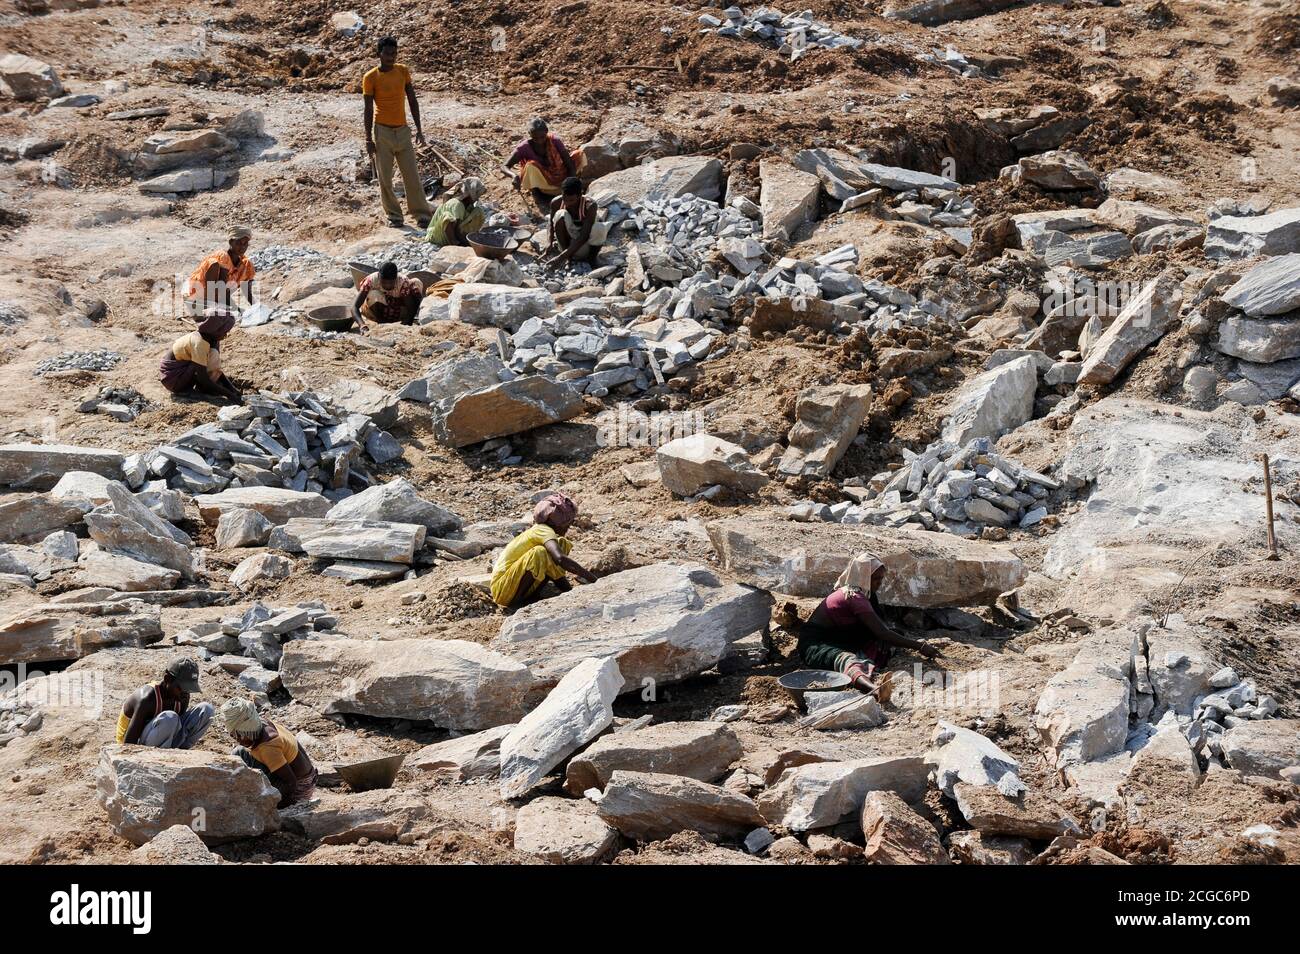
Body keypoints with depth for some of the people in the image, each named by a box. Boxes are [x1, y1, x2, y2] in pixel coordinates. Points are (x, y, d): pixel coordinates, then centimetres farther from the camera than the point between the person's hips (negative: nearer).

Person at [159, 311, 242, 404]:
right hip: (172, 378, -9)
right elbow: (203, 379, -29)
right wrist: (228, 394, -29)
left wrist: (233, 389, -8)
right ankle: (203, 389, -11)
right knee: (213, 354, -20)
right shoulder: (199, 342, -26)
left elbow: (217, 370, 4)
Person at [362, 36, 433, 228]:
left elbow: (412, 101, 8)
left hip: (402, 131, 3)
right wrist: (369, 139, -8)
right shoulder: (370, 78, -7)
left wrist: (419, 129, 4)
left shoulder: (403, 71, 3)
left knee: (412, 175, 1)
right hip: (382, 131, -3)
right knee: (385, 177, 2)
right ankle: (393, 215, 13)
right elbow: (369, 110, -6)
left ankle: (422, 214, 6)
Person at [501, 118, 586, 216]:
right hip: (539, 185, -3)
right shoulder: (524, 148, -18)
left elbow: (569, 163, -14)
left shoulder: (555, 141, -13)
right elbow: (504, 167, -20)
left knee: (580, 154, -13)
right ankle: (540, 201, -16)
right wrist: (514, 175, -43)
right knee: (531, 166, -35)